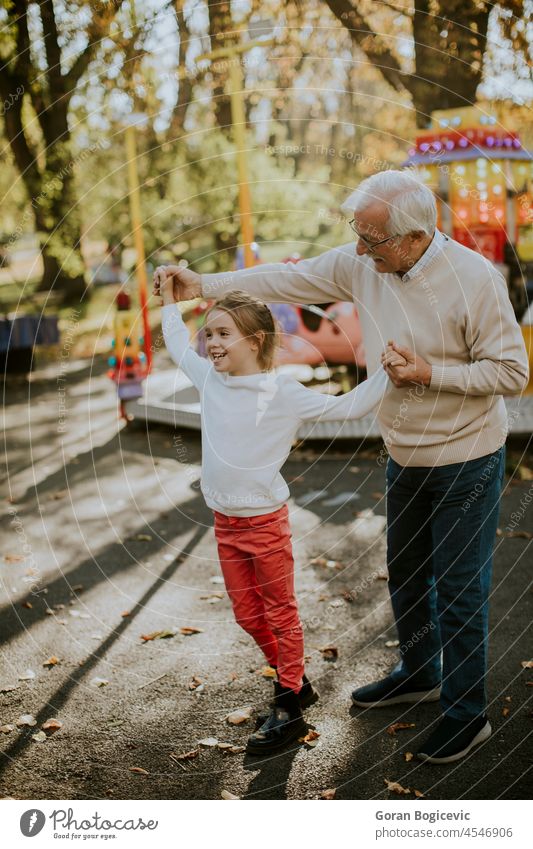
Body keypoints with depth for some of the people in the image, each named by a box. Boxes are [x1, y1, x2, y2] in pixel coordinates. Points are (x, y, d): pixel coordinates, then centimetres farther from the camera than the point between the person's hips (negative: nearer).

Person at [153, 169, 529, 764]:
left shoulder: (474, 278, -23)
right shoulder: (362, 265, -7)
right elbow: (290, 279, 3)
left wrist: (431, 373, -25)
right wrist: (205, 285, 1)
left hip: (466, 460, -6)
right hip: (405, 457, 7)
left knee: (459, 591, 4)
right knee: (405, 574, 21)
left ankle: (466, 714, 23)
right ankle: (418, 674, 45)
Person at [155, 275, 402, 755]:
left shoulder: (282, 394, -13)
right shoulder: (210, 380, 3)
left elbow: (345, 408, -10)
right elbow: (179, 348, 23)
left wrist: (385, 376, -20)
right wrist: (169, 301, 27)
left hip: (265, 522, -6)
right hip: (225, 523, 6)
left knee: (281, 615, 8)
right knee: (247, 615, 16)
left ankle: (289, 709, 19)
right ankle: (293, 680, 36)